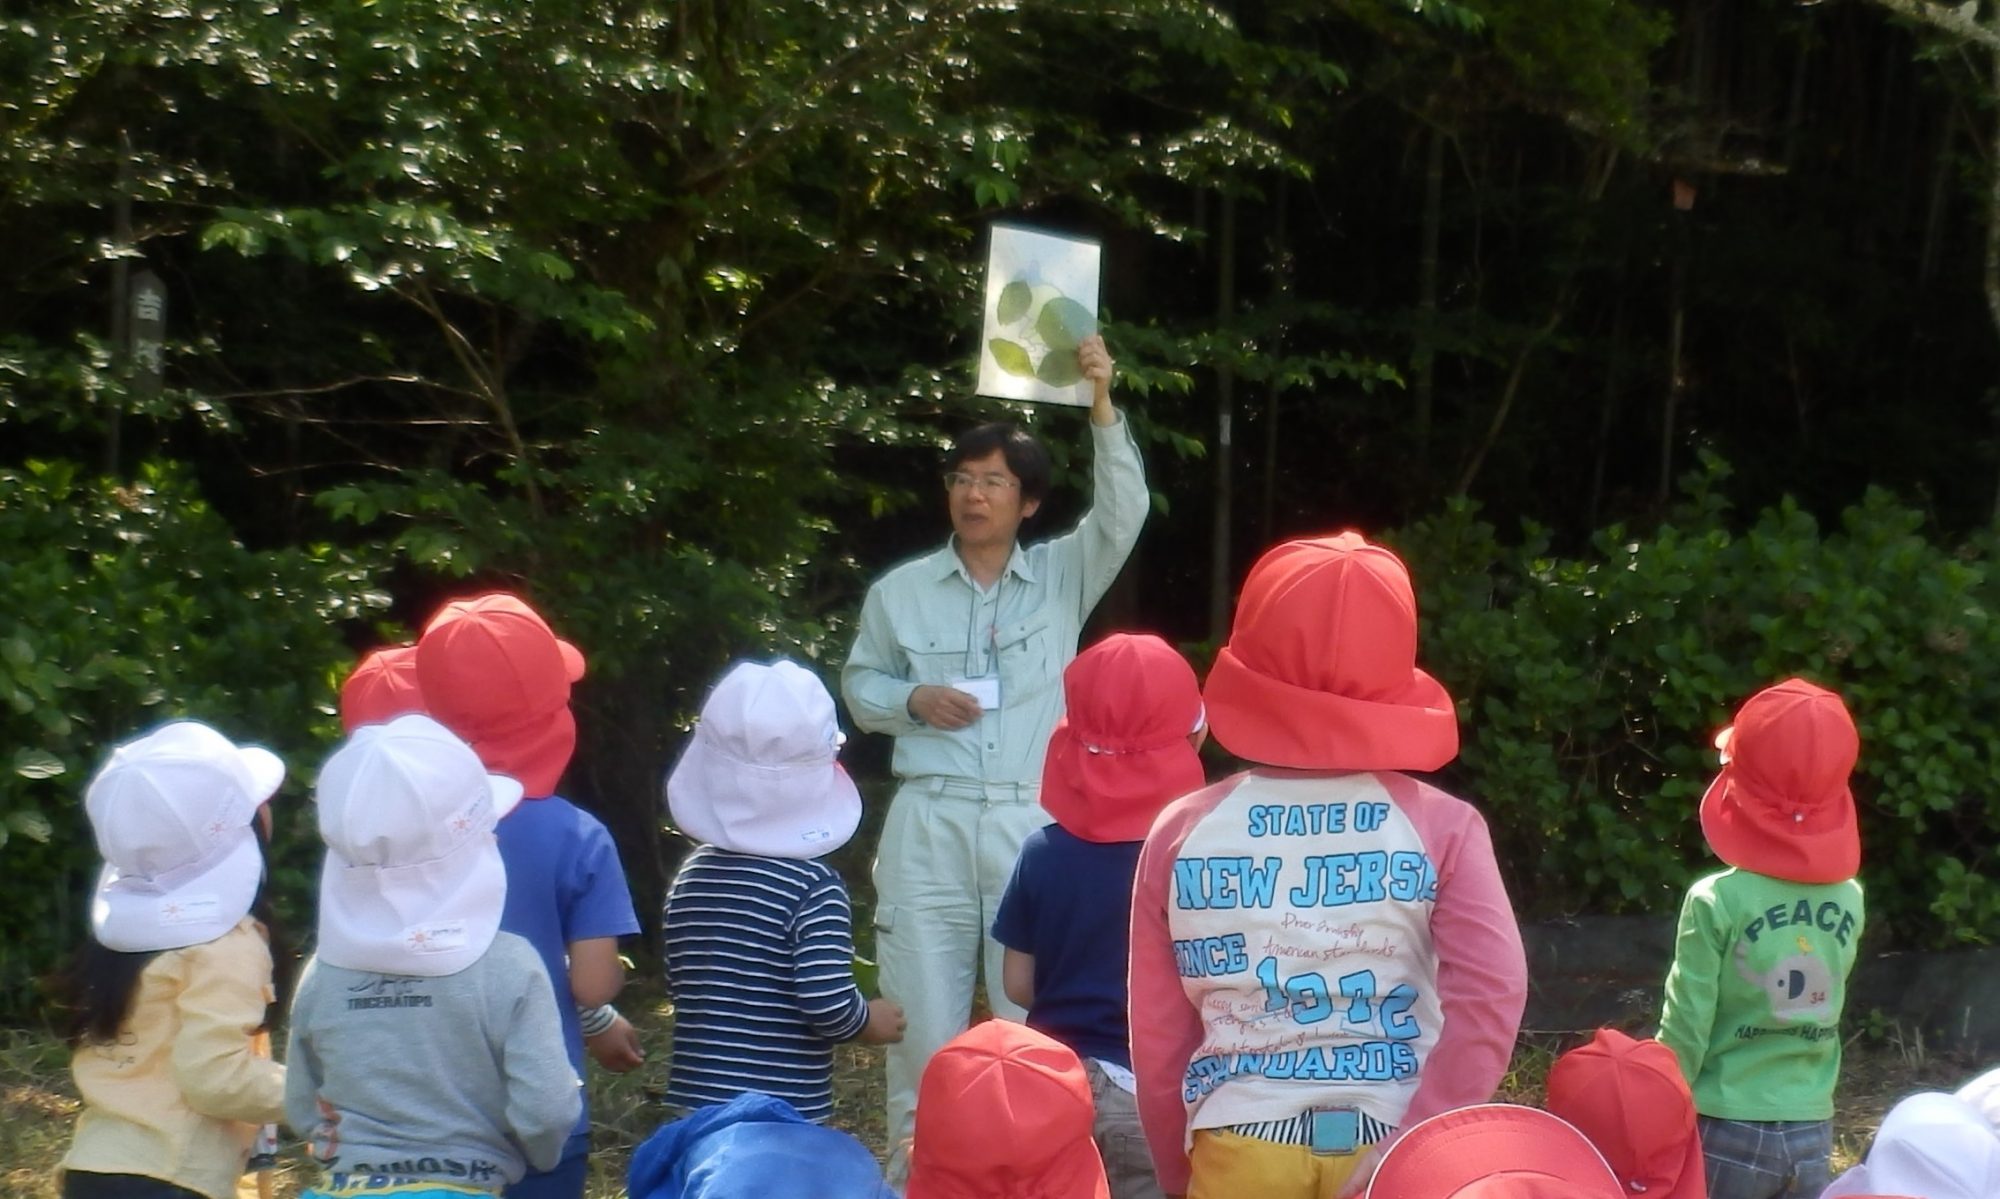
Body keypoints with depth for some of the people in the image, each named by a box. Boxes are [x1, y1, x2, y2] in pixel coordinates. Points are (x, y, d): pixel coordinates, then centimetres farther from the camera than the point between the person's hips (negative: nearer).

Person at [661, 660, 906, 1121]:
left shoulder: (691, 874, 6)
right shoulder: (814, 886, -15)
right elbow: (828, 1003, -20)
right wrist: (870, 1021, -1)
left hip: (695, 1101, 6)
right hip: (785, 1117, -6)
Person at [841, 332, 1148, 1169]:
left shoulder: (1063, 576, 5)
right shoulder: (900, 591, 9)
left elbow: (1123, 511, -9)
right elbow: (858, 683, 16)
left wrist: (1102, 407, -21)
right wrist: (912, 700, -6)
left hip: (1033, 826, -1)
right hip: (929, 826, 1)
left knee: (1034, 1020, 3)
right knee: (922, 1015, 4)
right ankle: (914, 1175, 14)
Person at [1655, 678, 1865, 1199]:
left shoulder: (1718, 902, -14)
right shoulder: (1849, 901, -1)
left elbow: (1686, 1028, -10)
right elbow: (1821, 1008, 5)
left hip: (1730, 1133, -4)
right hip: (1812, 1134, 4)